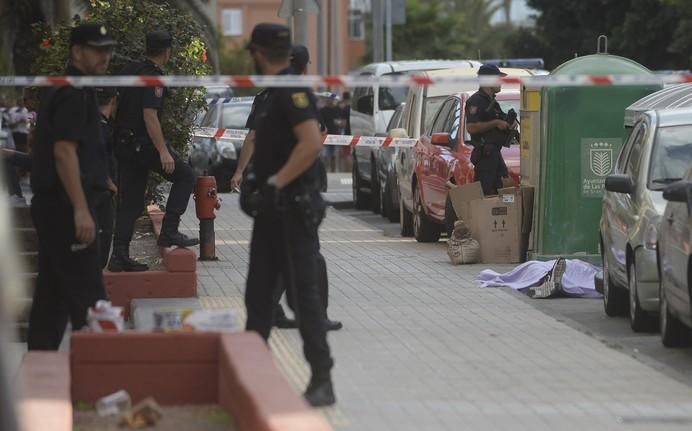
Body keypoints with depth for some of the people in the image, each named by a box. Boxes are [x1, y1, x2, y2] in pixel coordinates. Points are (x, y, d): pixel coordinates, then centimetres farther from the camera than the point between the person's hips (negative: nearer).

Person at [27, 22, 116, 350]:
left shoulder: (63, 90, 18)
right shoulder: (74, 94, -14)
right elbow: (64, 151, -22)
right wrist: (81, 209, -25)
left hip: (51, 204, 10)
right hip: (65, 207, -10)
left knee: (51, 292, 11)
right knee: (85, 294, -8)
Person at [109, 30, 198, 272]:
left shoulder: (129, 71, 13)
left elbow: (114, 105, 20)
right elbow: (149, 116, -21)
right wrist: (163, 151, -23)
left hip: (123, 143, 9)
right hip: (143, 143, -9)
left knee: (129, 202, 10)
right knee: (185, 176, 2)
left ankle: (119, 257, 7)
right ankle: (169, 232, -8)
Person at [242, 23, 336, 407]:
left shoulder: (291, 91, -16)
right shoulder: (274, 93, 15)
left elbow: (312, 142, -28)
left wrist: (276, 182, -28)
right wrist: (255, 182, 14)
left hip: (292, 210, -10)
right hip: (272, 210, 10)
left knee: (304, 295, -9)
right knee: (259, 292, 15)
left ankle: (322, 381, -7)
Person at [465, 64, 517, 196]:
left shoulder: (491, 101, 20)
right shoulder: (476, 101, -12)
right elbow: (471, 127, -23)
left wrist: (508, 124, 11)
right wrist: (496, 123, -19)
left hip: (494, 153, 10)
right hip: (484, 154, -10)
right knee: (485, 192, -12)